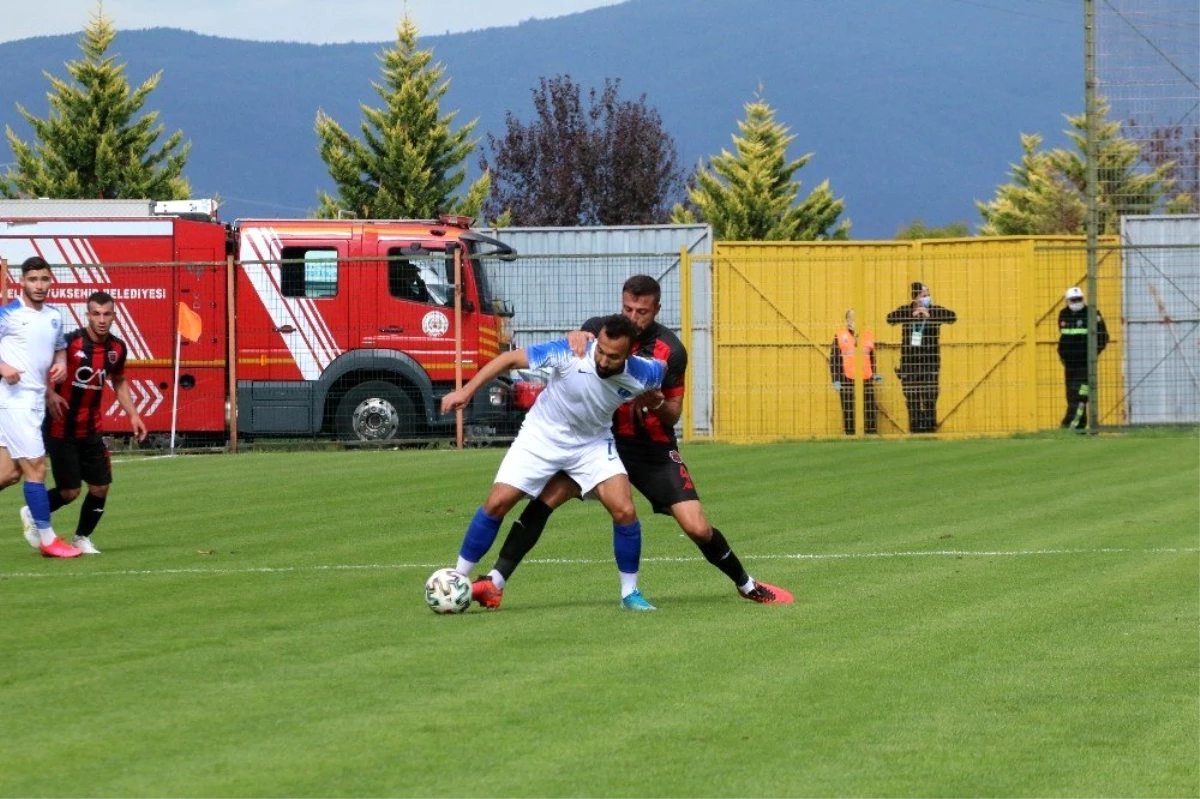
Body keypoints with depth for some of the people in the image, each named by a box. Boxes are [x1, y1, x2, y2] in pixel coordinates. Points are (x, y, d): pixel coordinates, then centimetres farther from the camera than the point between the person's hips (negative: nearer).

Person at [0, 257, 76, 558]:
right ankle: (47, 539, -2)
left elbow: (59, 347, 28)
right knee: (36, 467, -8)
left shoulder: (54, 316, 12)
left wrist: (60, 363, 6)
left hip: (36, 401, 7)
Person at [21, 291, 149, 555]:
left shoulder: (117, 349, -1)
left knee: (101, 486, -1)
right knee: (70, 491, -5)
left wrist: (133, 415, 9)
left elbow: (119, 382, 18)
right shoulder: (69, 342, -19)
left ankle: (82, 538, 21)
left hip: (92, 429, 5)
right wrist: (49, 393, -26)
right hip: (61, 428, -5)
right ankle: (32, 514, 24)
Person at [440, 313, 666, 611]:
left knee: (624, 511, -16)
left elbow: (665, 368, 3)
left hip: (592, 444, 1)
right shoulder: (570, 354, -30)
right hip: (542, 437, -1)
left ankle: (630, 592, 3)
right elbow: (511, 359, -22)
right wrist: (466, 390, -26)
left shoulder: (641, 374, -23)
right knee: (497, 503, -9)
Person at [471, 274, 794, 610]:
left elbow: (673, 415, -1)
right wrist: (575, 338, -36)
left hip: (653, 448, -1)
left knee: (697, 528, -9)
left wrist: (657, 403, -24)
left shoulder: (670, 350, -8)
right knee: (547, 496, -21)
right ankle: (494, 584, -20)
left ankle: (747, 585, 18)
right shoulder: (600, 330, -6)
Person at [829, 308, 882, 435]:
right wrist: (835, 380, -6)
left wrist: (875, 374, 9)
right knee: (849, 413, 0)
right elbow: (834, 360, 1)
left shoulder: (869, 336, 12)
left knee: (869, 411, 1)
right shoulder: (840, 337, 2)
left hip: (866, 381, 3)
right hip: (847, 381, -3)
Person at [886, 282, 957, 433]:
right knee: (912, 401, 3)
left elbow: (952, 317, -13)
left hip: (929, 363, -1)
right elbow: (891, 318, -11)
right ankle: (915, 431, 8)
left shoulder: (935, 311, 2)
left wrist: (930, 315, -21)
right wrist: (912, 315, -21)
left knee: (929, 400, -5)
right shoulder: (906, 311, 6)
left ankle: (930, 429, -1)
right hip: (909, 363, 1)